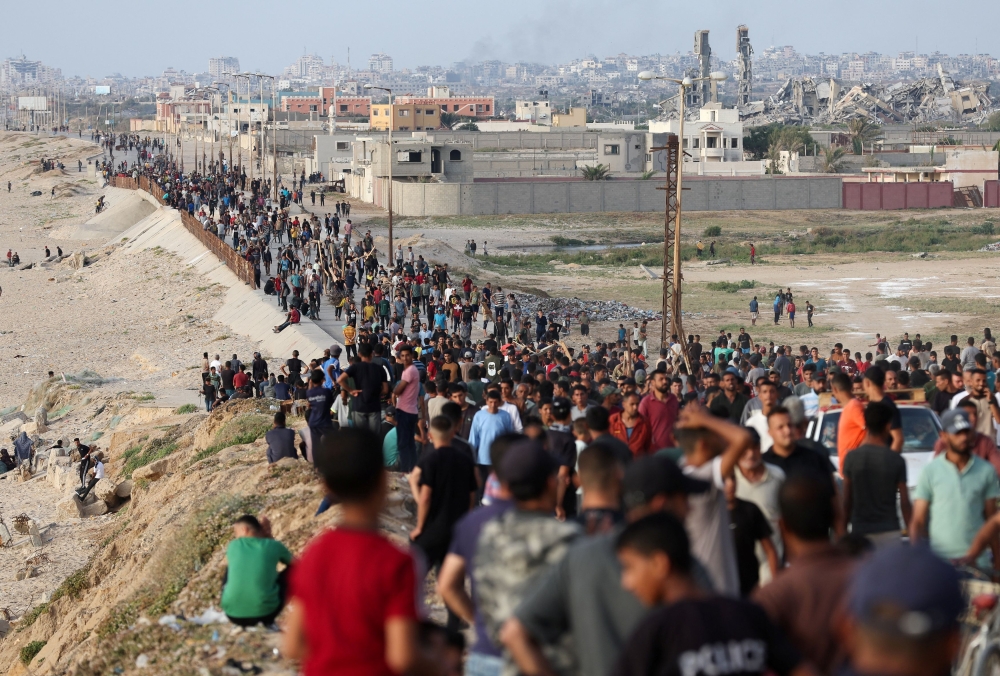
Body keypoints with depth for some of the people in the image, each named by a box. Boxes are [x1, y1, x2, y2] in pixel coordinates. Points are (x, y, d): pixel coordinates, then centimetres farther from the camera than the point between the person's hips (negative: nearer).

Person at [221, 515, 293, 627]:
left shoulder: (233, 545, 5)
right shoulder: (273, 545, 2)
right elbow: (293, 562, 24)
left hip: (233, 614, 2)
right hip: (265, 612, -1)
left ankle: (240, 622, 23)